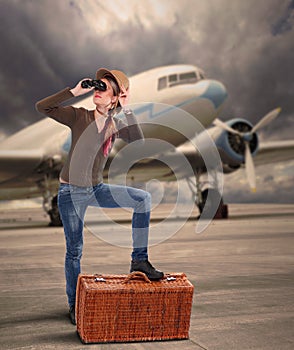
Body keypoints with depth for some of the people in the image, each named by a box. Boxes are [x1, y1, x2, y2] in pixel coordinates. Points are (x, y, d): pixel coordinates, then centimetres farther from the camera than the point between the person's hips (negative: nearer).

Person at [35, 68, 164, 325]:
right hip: (71, 192, -4)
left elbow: (138, 142, -18)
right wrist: (76, 91, -22)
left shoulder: (116, 124, 0)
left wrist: (127, 110, -19)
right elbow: (42, 107, -21)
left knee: (143, 198, -14)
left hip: (97, 189, 4)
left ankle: (139, 261, -7)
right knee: (75, 250, 4)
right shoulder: (79, 117, -10)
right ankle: (75, 306, 22)